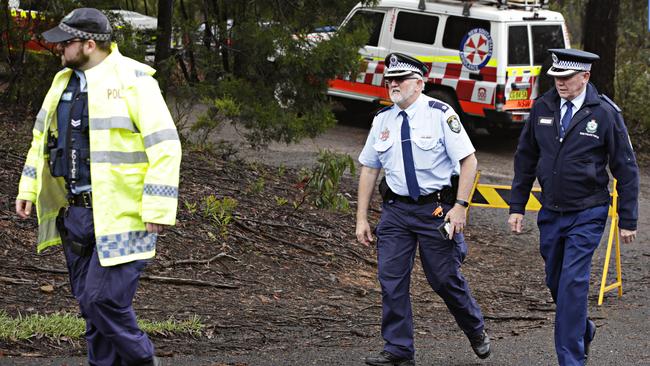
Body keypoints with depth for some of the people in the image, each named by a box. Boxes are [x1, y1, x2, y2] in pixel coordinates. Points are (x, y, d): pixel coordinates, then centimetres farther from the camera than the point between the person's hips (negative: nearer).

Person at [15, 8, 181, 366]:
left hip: (121, 215, -8)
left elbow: (165, 145, -16)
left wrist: (158, 209, -19)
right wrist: (28, 188, 17)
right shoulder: (64, 82, 11)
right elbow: (43, 136, 23)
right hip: (76, 212, 8)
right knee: (89, 300, 11)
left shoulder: (132, 80, -13)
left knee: (104, 299, -12)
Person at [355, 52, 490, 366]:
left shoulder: (440, 114, -8)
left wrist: (460, 206, -16)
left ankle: (476, 331, 30)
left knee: (445, 279, 4)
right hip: (396, 209, 4)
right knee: (391, 281, -1)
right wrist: (361, 218, 7)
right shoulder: (382, 120, 6)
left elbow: (469, 160, -9)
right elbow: (369, 169, 11)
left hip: (436, 209, -4)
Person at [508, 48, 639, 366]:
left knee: (573, 284, -11)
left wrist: (628, 220, -4)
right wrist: (517, 206, 7)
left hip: (587, 215, -5)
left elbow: (626, 170, -3)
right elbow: (525, 159, 11)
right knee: (555, 281, 14)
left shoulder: (605, 113, -9)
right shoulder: (543, 108, 1)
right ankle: (583, 331, 40)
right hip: (550, 212, 5)